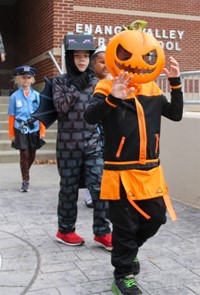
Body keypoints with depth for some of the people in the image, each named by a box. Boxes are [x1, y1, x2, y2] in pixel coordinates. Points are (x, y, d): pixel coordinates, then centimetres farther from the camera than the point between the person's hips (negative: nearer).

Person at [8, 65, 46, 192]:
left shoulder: (37, 95, -1)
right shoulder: (15, 96, -4)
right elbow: (11, 116, 0)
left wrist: (42, 130, 0)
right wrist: (11, 133, 0)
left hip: (34, 130, 2)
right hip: (21, 131, -2)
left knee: (32, 155, 13)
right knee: (24, 155, -4)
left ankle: (26, 172, 40)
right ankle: (26, 180, 8)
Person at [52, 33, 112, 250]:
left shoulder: (95, 82, 7)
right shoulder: (60, 81, 0)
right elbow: (60, 106, -12)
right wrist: (75, 87, -15)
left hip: (92, 143, 2)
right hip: (68, 144, -2)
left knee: (100, 187, -4)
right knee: (69, 188, 6)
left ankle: (102, 232, 8)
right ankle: (65, 230, 23)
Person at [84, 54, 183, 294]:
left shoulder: (152, 88, 9)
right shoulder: (107, 88, -7)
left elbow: (175, 114, 9)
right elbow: (90, 117, -22)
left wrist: (175, 83, -2)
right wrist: (112, 98, -40)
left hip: (150, 171, 6)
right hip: (121, 173, -5)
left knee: (155, 218, 14)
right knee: (125, 227, 3)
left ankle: (127, 250, 40)